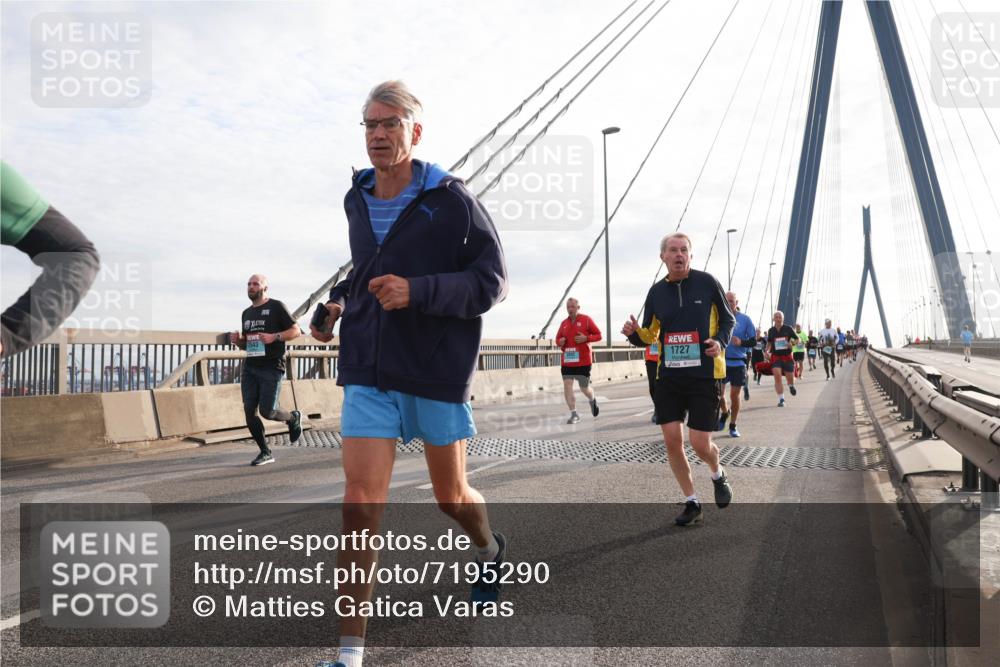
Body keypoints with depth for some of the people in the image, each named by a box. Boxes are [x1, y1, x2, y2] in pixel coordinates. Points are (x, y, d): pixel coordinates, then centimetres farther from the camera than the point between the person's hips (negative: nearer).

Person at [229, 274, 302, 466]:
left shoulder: (276, 307, -1)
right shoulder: (247, 313, 19)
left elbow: (295, 331, -5)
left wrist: (274, 337, -19)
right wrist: (237, 340, 5)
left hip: (272, 368, -6)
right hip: (250, 368, 6)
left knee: (267, 411, -10)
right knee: (249, 411, -2)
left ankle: (293, 417, 23)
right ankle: (265, 452, 11)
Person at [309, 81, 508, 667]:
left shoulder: (451, 199, -9)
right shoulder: (357, 201, 8)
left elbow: (493, 280, -12)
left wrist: (417, 291, -24)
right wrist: (342, 298, 7)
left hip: (438, 370, -3)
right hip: (368, 373, 3)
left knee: (451, 496, 15)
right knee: (361, 505, -6)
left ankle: (490, 551, 50)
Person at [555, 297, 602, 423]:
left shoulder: (586, 320, -2)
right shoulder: (564, 323, 9)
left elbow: (598, 335, -1)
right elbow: (558, 338, 19)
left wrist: (586, 338, -17)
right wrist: (560, 342, -5)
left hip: (583, 361, -3)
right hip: (567, 360, 3)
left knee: (584, 387, 6)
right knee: (567, 385, -9)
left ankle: (593, 400, 41)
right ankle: (574, 414, -3)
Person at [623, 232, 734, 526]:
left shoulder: (707, 282, -5)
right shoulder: (656, 291, 4)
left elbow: (728, 318, 7)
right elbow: (650, 336, 12)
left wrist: (721, 341, -13)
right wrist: (634, 332, -10)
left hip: (704, 375, -3)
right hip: (669, 375, 3)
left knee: (700, 444, -5)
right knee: (672, 440, 0)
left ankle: (719, 475, 32)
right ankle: (691, 503, 19)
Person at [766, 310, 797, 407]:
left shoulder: (788, 329, -3)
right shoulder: (771, 330, 4)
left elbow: (797, 339, 7)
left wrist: (792, 343, -14)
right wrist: (767, 351, 2)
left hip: (787, 356, -1)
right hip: (775, 356, 1)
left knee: (790, 378, 5)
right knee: (777, 377, -15)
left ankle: (791, 385, 44)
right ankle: (781, 399, -7)